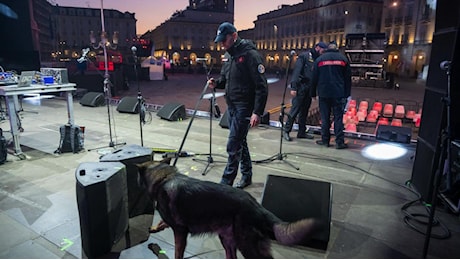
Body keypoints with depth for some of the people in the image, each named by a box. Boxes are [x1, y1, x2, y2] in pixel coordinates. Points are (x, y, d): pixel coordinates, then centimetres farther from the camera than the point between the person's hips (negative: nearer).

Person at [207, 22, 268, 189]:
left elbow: (262, 86, -18)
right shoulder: (227, 55, 11)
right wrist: (216, 83, 0)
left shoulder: (250, 54, -15)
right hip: (231, 106, 9)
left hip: (244, 106, -9)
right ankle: (246, 176, 30)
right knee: (240, 142, 16)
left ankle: (226, 182, 3)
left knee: (233, 145, -8)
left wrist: (257, 112, -23)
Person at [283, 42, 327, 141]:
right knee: (295, 110, -7)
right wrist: (293, 87, -18)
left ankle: (302, 132, 18)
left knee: (304, 111, 11)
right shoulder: (304, 56, -5)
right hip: (301, 87, -7)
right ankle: (286, 131, 2)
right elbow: (296, 71, -12)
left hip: (309, 89, 7)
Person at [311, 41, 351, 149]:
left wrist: (313, 93, 10)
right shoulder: (343, 59, 6)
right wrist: (347, 94, 10)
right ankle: (339, 142, 2)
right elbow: (348, 78, 6)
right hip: (339, 94, 0)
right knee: (338, 118, 2)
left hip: (324, 93, 0)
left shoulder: (319, 59, 4)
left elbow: (314, 78, 4)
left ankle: (325, 140, 12)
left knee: (325, 118, 7)